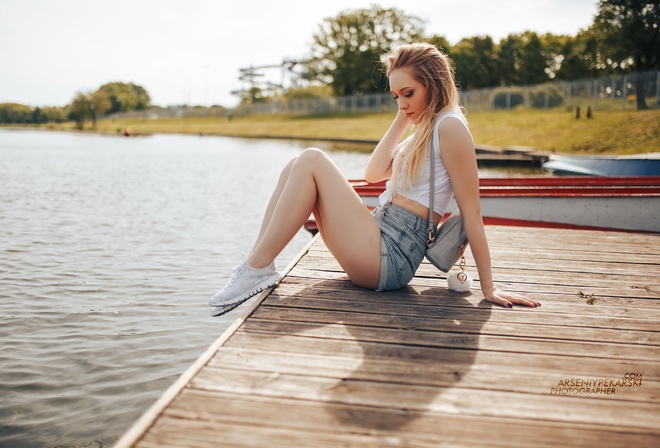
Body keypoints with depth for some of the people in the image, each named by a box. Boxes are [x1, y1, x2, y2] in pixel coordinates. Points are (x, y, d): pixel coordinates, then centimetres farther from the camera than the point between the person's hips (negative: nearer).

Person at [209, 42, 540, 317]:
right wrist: (401, 121, 11)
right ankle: (256, 264, -6)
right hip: (380, 242, 9)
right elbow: (374, 174, 12)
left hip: (389, 258, -9)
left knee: (311, 161, -15)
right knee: (297, 167, 3)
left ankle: (257, 269, -14)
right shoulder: (424, 130, 20)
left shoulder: (450, 126, -9)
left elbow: (472, 213, -12)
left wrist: (488, 287, -11)